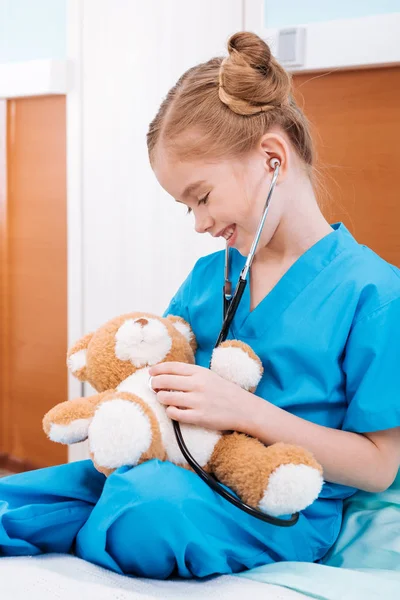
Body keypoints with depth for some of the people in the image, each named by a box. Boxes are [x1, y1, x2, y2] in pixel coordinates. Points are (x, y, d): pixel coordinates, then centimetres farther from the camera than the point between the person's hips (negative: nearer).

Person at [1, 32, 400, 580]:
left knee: (154, 509, -36)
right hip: (176, 471, 6)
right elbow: (158, 361, 25)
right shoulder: (208, 274, 12)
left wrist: (247, 411, -20)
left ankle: (87, 542, -7)